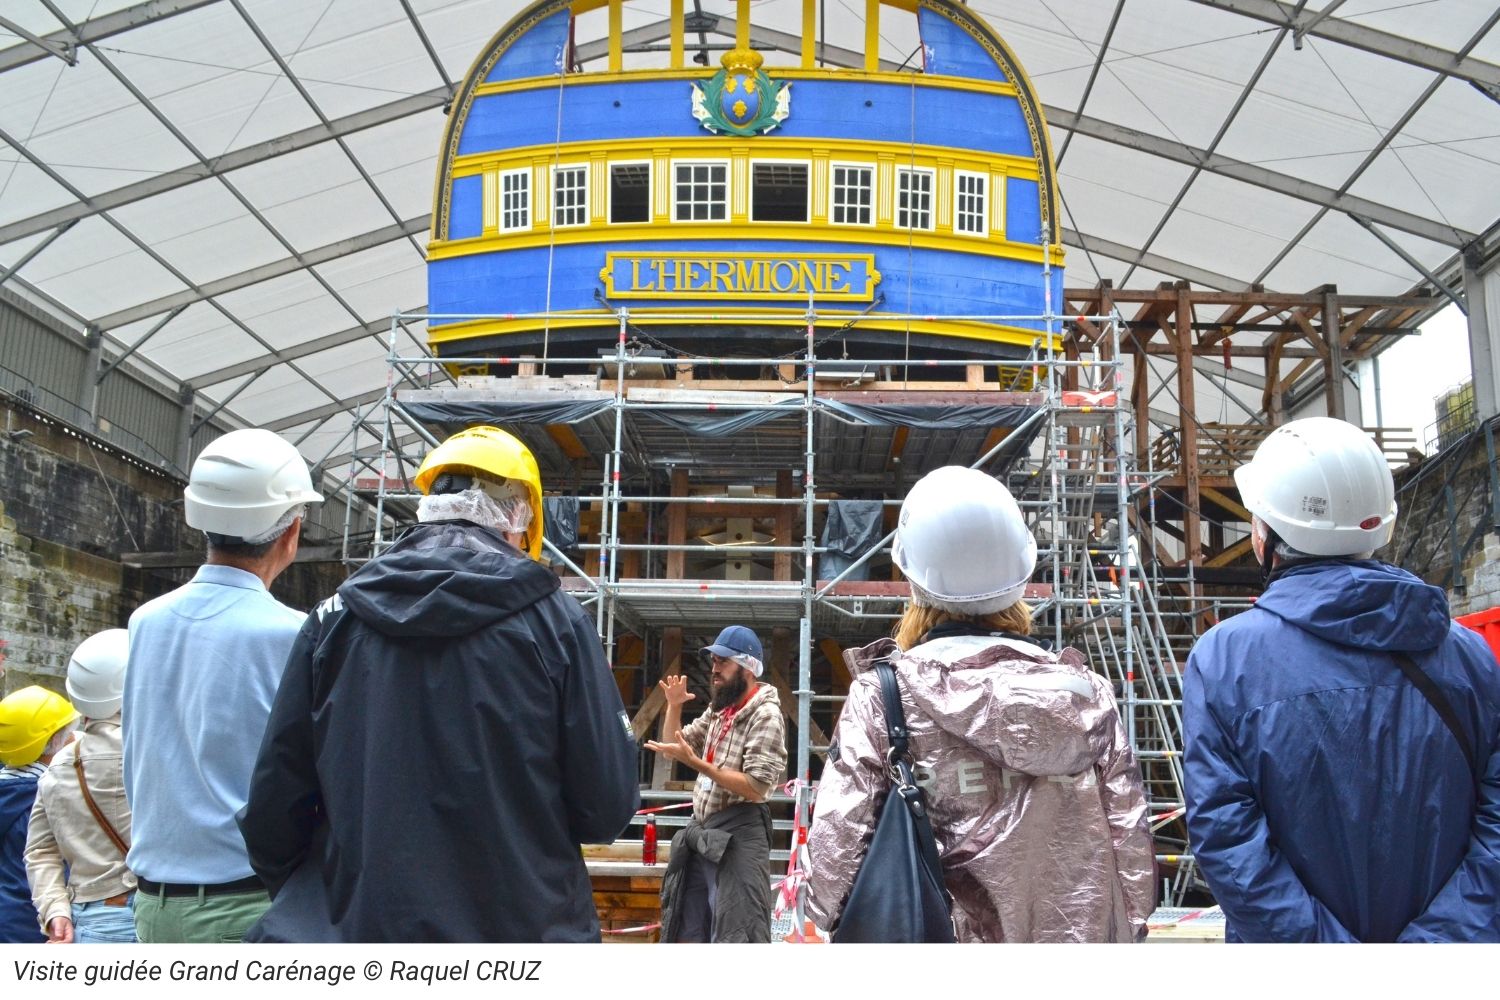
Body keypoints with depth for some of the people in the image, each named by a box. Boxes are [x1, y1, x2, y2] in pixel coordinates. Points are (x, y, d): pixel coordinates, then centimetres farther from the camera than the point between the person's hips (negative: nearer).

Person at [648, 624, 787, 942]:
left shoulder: (766, 714, -12)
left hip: (737, 835, -9)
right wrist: (674, 706, 4)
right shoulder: (718, 710, 14)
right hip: (702, 831, 9)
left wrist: (694, 761, -24)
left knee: (735, 936, -10)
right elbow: (676, 745, 22)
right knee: (689, 929, 14)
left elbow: (756, 787, -20)